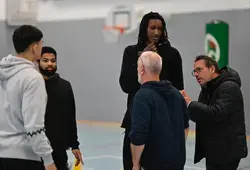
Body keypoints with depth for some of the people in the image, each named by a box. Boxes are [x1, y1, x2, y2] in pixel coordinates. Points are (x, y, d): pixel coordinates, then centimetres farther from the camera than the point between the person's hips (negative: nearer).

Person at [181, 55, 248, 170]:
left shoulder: (229, 87, -15)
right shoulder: (207, 88, 13)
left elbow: (217, 113, -28)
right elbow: (202, 116, 12)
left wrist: (190, 103, -23)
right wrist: (186, 104, -6)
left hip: (227, 150, -9)